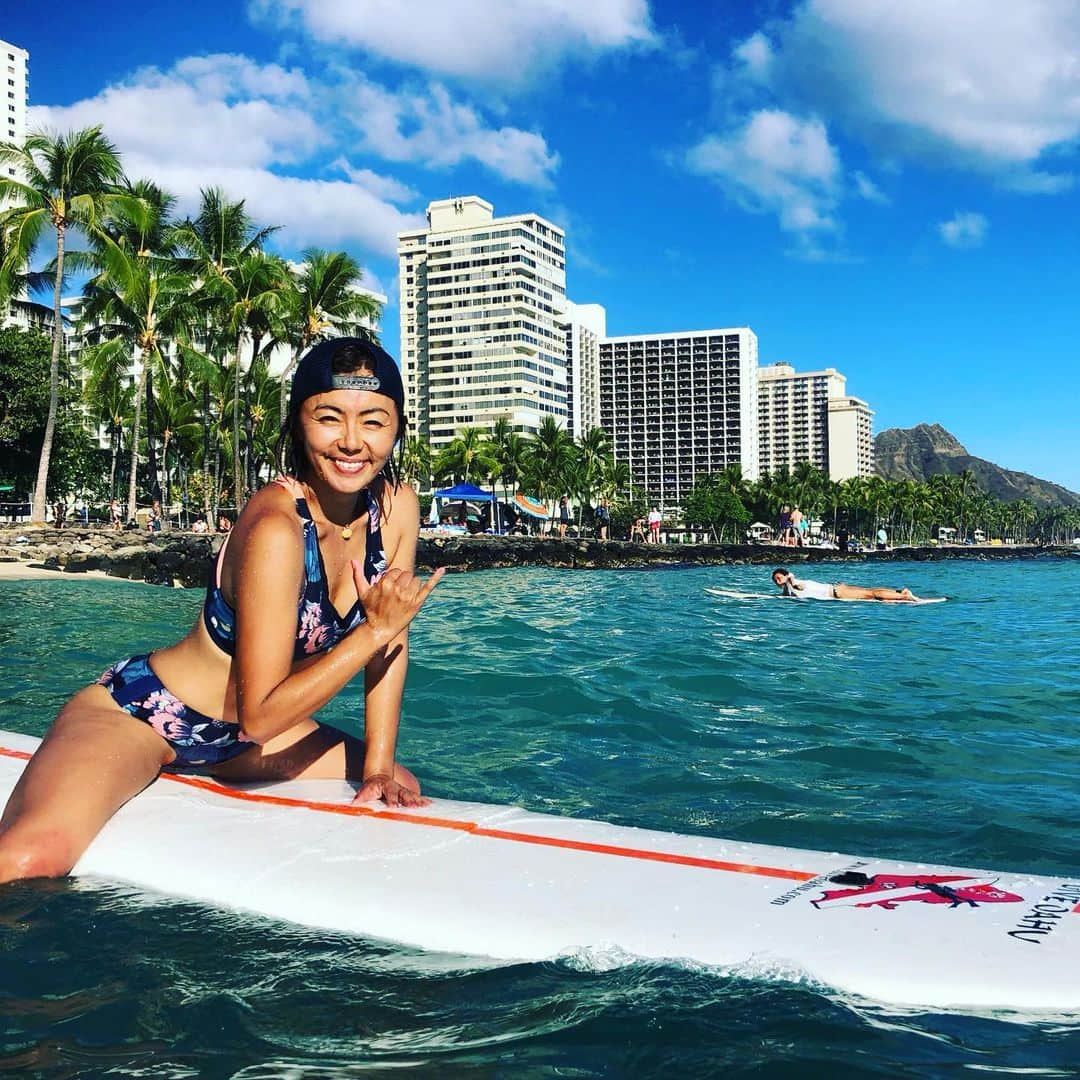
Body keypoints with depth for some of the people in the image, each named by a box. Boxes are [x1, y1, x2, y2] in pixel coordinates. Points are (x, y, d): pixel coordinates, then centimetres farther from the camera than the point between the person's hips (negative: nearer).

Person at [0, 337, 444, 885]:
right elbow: (260, 716, -26)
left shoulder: (398, 505, -8)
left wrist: (380, 767, -4)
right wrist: (374, 629, -27)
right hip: (137, 714, -8)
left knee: (402, 789, 13)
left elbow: (390, 640, 2)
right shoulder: (277, 527, -28)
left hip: (241, 735, 9)